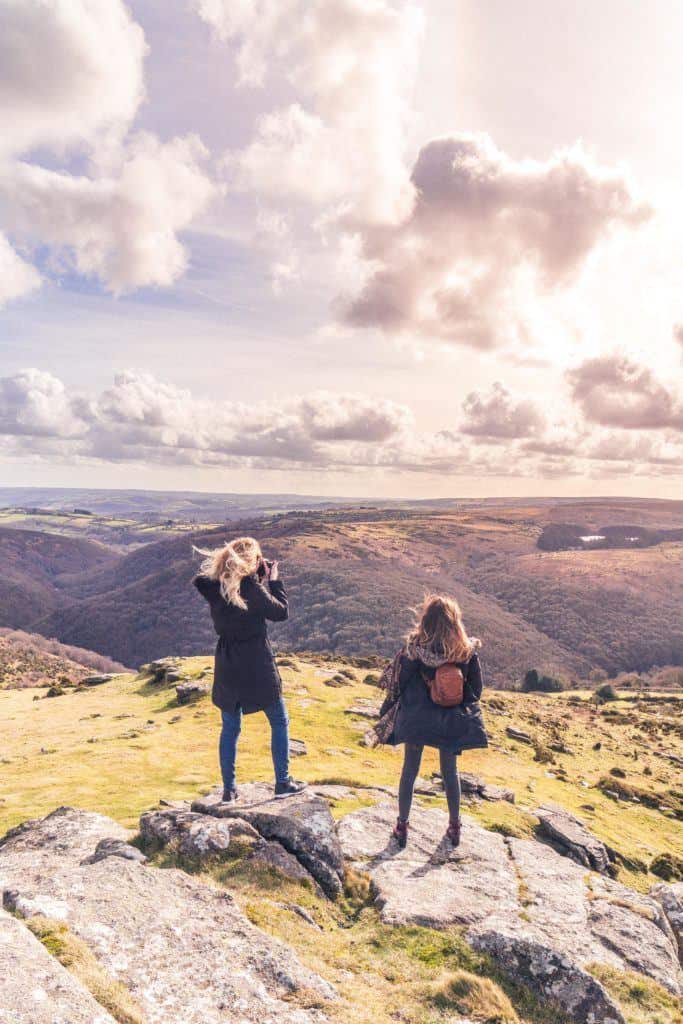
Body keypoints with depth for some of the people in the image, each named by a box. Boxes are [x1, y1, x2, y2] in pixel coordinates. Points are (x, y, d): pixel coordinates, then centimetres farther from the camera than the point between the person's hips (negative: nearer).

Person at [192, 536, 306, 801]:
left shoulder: (214, 587, -4)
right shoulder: (252, 588, -21)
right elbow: (281, 612, -9)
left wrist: (260, 578, 7)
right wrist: (274, 580, 0)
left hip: (227, 668, 5)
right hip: (258, 667, -5)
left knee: (230, 728, 17)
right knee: (279, 722, 14)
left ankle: (229, 789, 24)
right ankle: (282, 782, 21)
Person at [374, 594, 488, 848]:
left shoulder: (414, 647, -17)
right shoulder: (467, 650, -10)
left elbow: (398, 683, -10)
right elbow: (476, 687, 0)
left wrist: (386, 713, 4)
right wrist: (465, 712, 17)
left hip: (417, 719, -2)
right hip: (452, 722, 2)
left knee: (409, 771, 14)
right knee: (450, 771, 20)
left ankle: (402, 826, 24)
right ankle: (454, 826, 32)